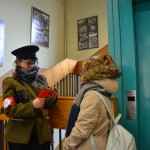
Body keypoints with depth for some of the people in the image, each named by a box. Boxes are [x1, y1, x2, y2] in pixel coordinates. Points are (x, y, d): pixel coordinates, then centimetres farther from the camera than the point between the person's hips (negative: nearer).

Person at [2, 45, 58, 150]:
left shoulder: (41, 79, 7)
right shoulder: (10, 82, -6)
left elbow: (47, 105, 10)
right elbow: (9, 109, -12)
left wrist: (53, 98, -11)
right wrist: (32, 105, -24)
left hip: (41, 131, 3)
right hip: (20, 134, -3)